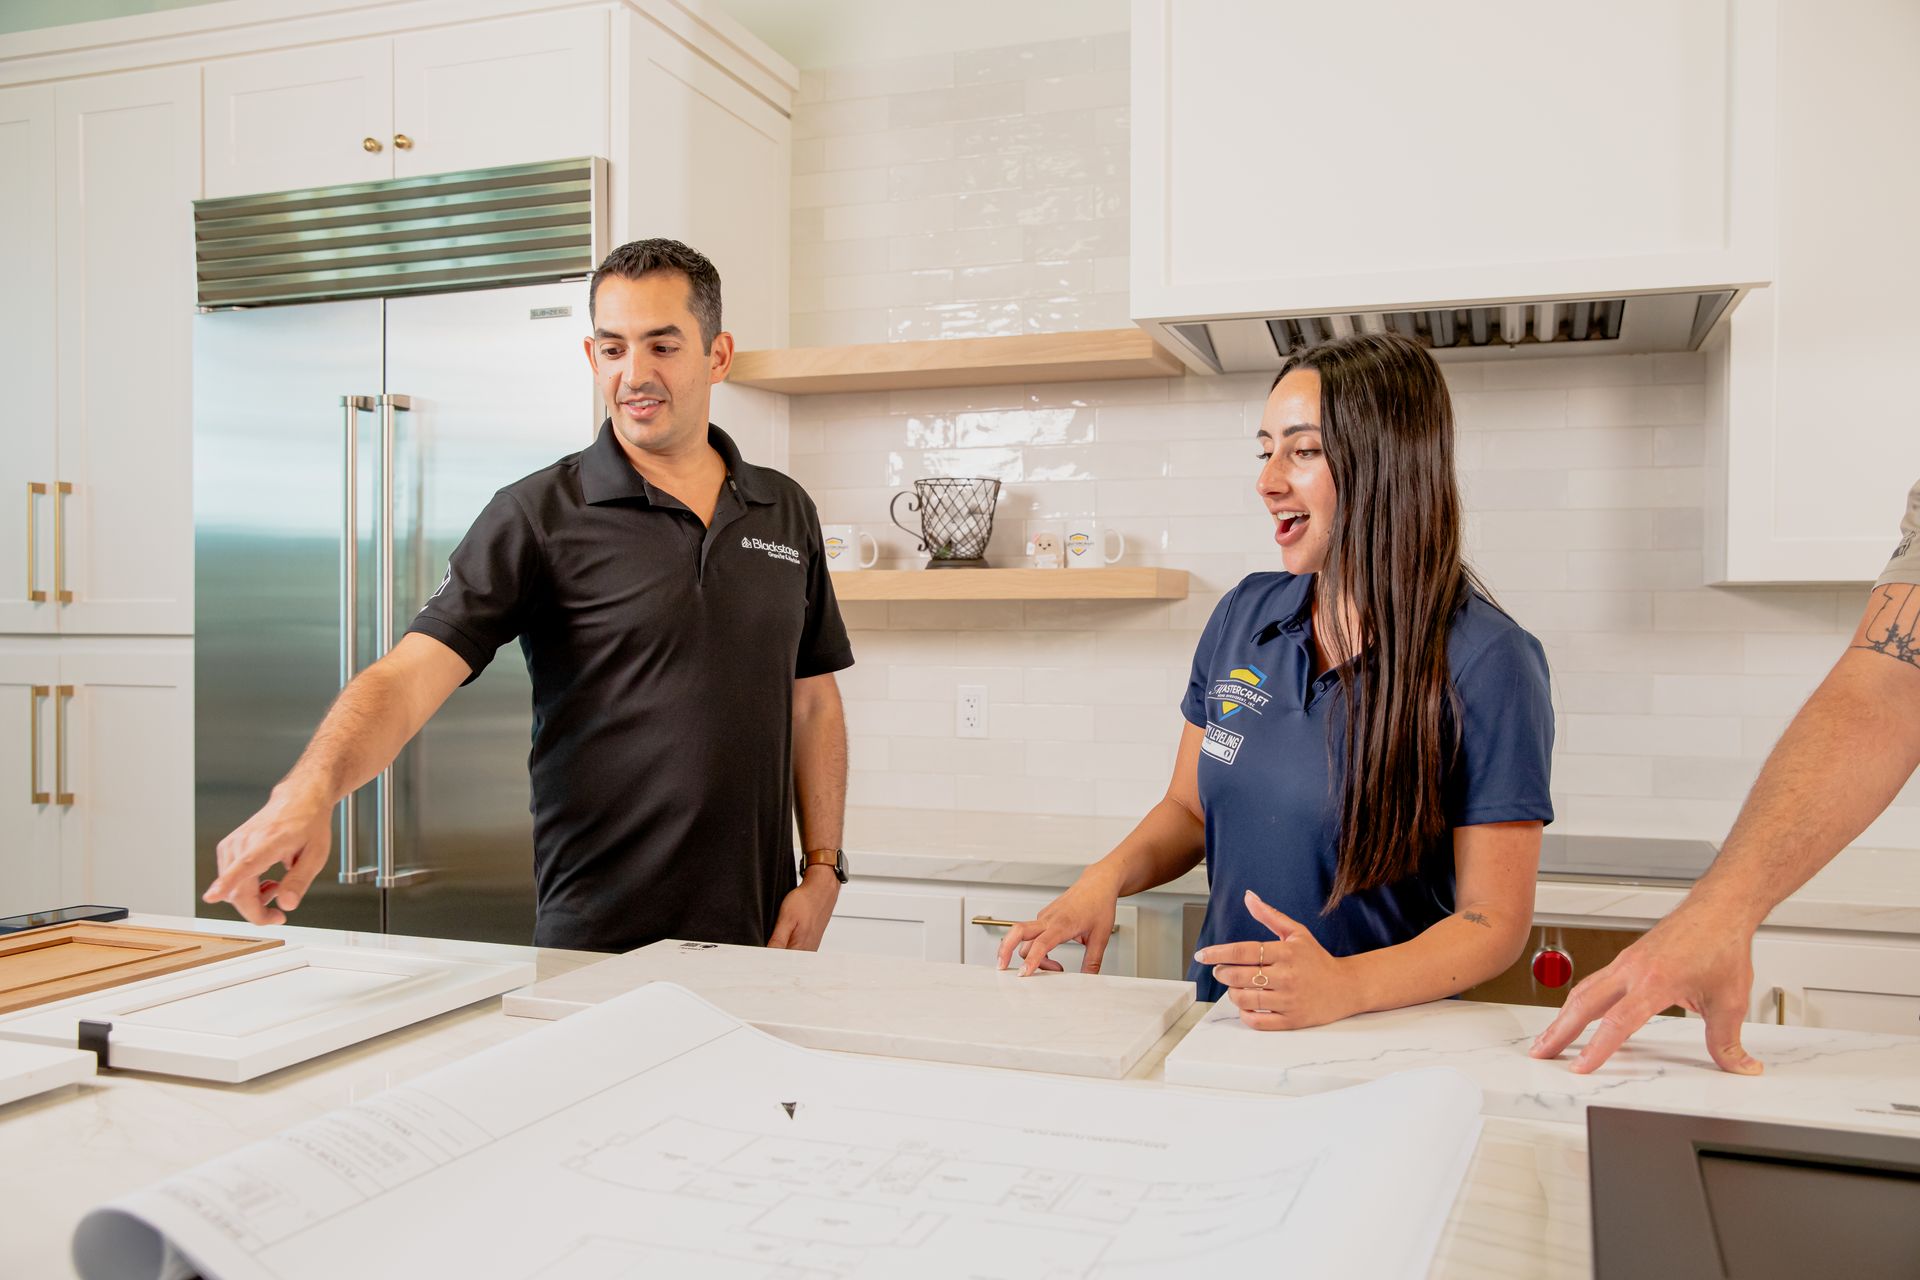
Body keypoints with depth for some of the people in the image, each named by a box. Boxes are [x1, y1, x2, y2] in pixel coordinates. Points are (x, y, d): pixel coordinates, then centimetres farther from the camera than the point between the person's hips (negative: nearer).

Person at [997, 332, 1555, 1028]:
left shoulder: (1487, 662, -9)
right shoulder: (1244, 615, 7)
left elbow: (1495, 919, -9)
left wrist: (1344, 986, -26)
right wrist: (1107, 876, -3)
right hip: (1222, 1020, 4)